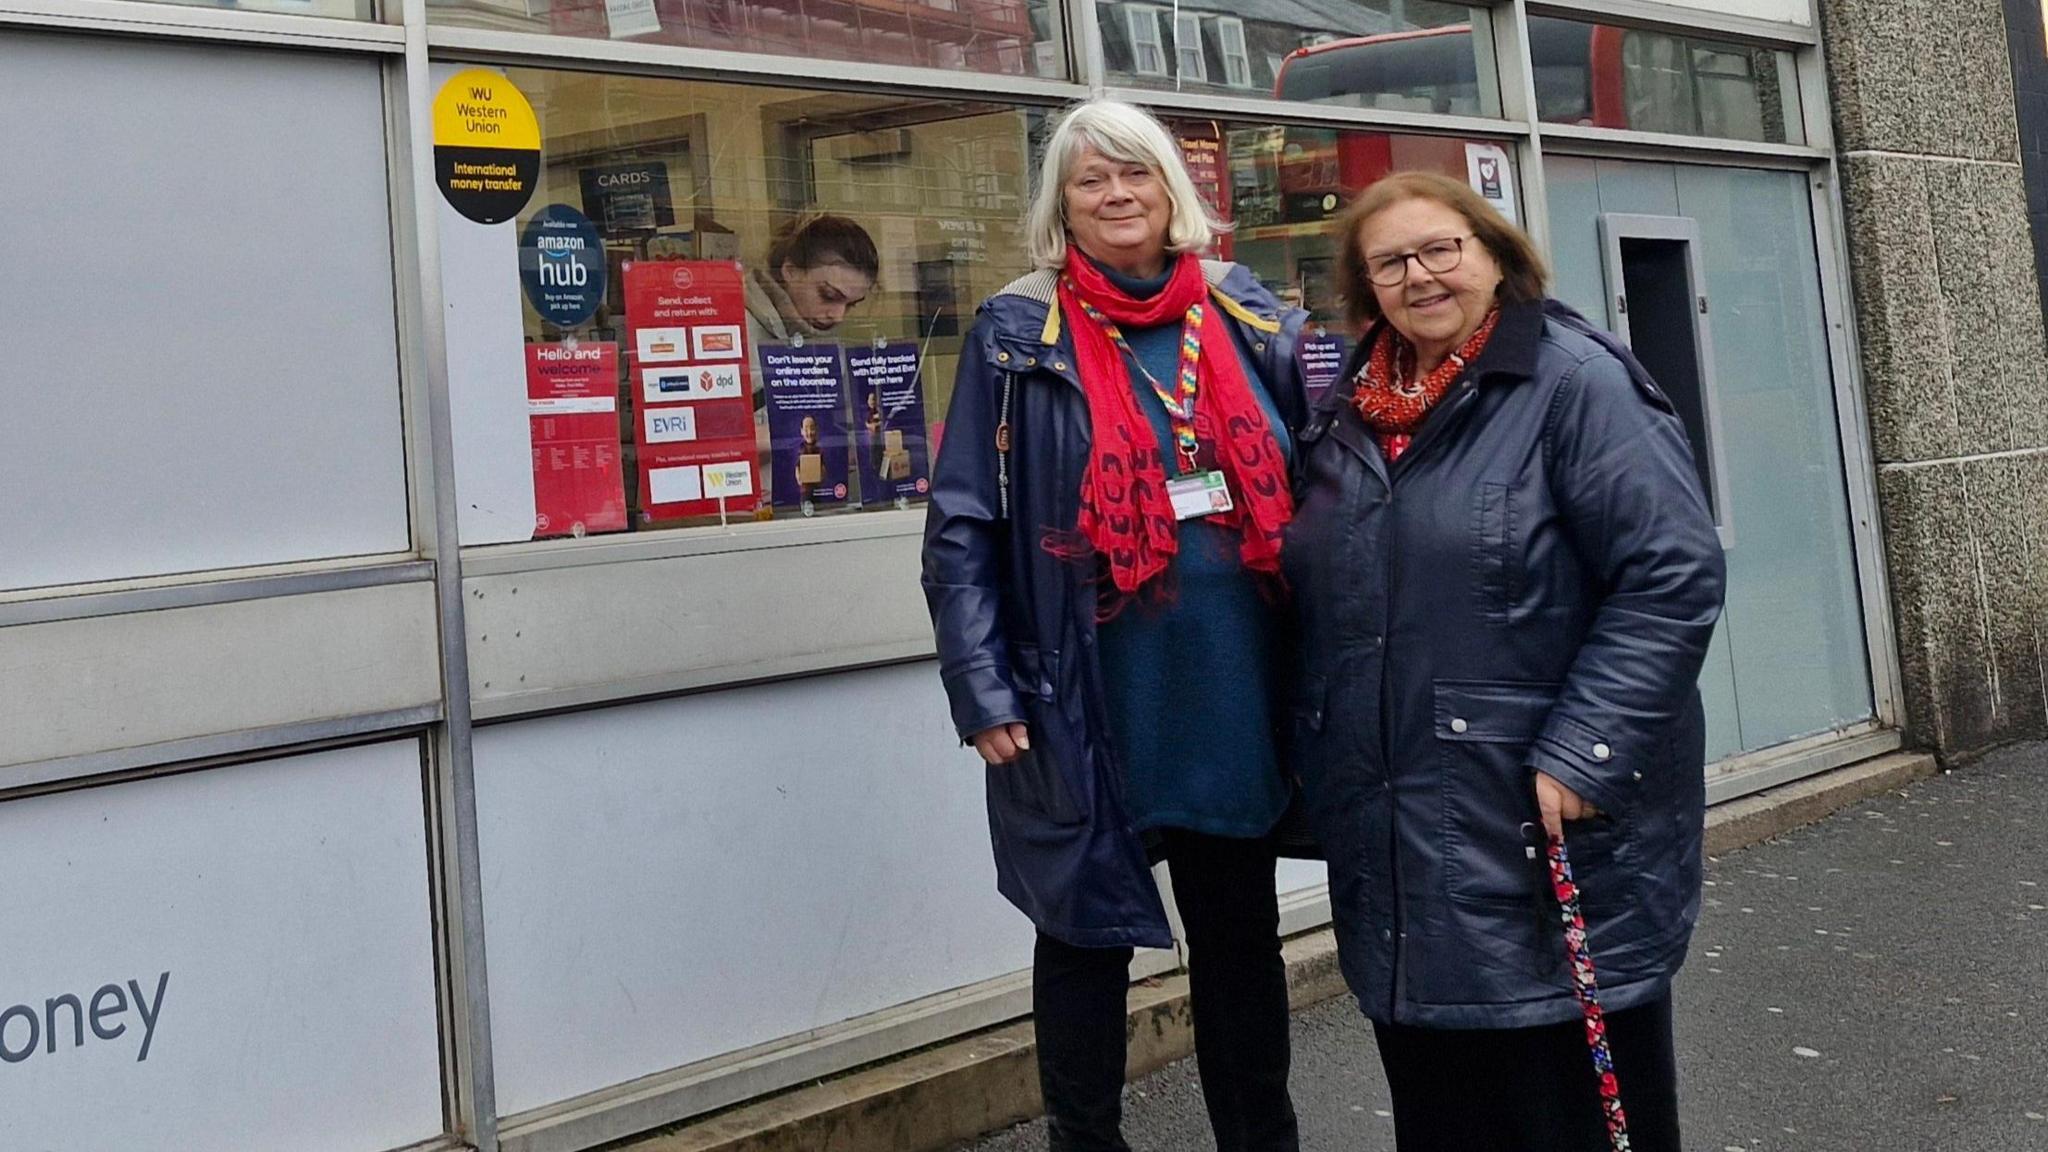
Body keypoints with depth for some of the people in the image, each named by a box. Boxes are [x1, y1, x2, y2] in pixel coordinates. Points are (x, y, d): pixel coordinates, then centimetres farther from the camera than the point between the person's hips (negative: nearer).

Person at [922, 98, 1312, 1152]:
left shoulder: (1250, 318, 8)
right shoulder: (1017, 336, -3)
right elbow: (961, 528, -6)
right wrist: (984, 693, -12)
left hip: (1236, 696, 4)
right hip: (1088, 708, -3)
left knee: (1242, 931, 17)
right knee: (1086, 937, 10)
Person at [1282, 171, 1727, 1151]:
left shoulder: (1574, 382, -9)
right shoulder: (1346, 412, 11)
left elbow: (1673, 577, -16)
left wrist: (1582, 756, -21)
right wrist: (1316, 756, 13)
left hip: (1553, 825, -6)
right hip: (1395, 842, 6)